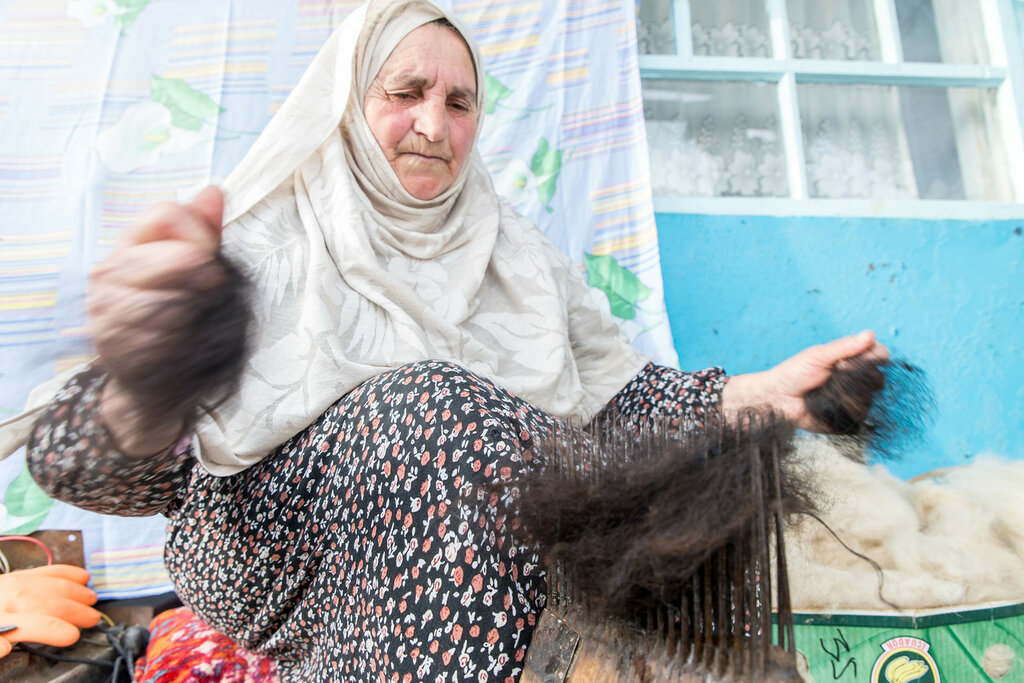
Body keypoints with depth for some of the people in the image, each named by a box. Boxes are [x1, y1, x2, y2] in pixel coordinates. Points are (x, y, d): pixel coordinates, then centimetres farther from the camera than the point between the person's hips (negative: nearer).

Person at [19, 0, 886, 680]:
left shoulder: (516, 254, 11)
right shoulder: (258, 243, -2)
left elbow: (610, 389, 4)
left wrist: (757, 393, -13)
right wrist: (142, 391, -37)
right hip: (278, 536, -4)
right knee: (437, 405, -31)